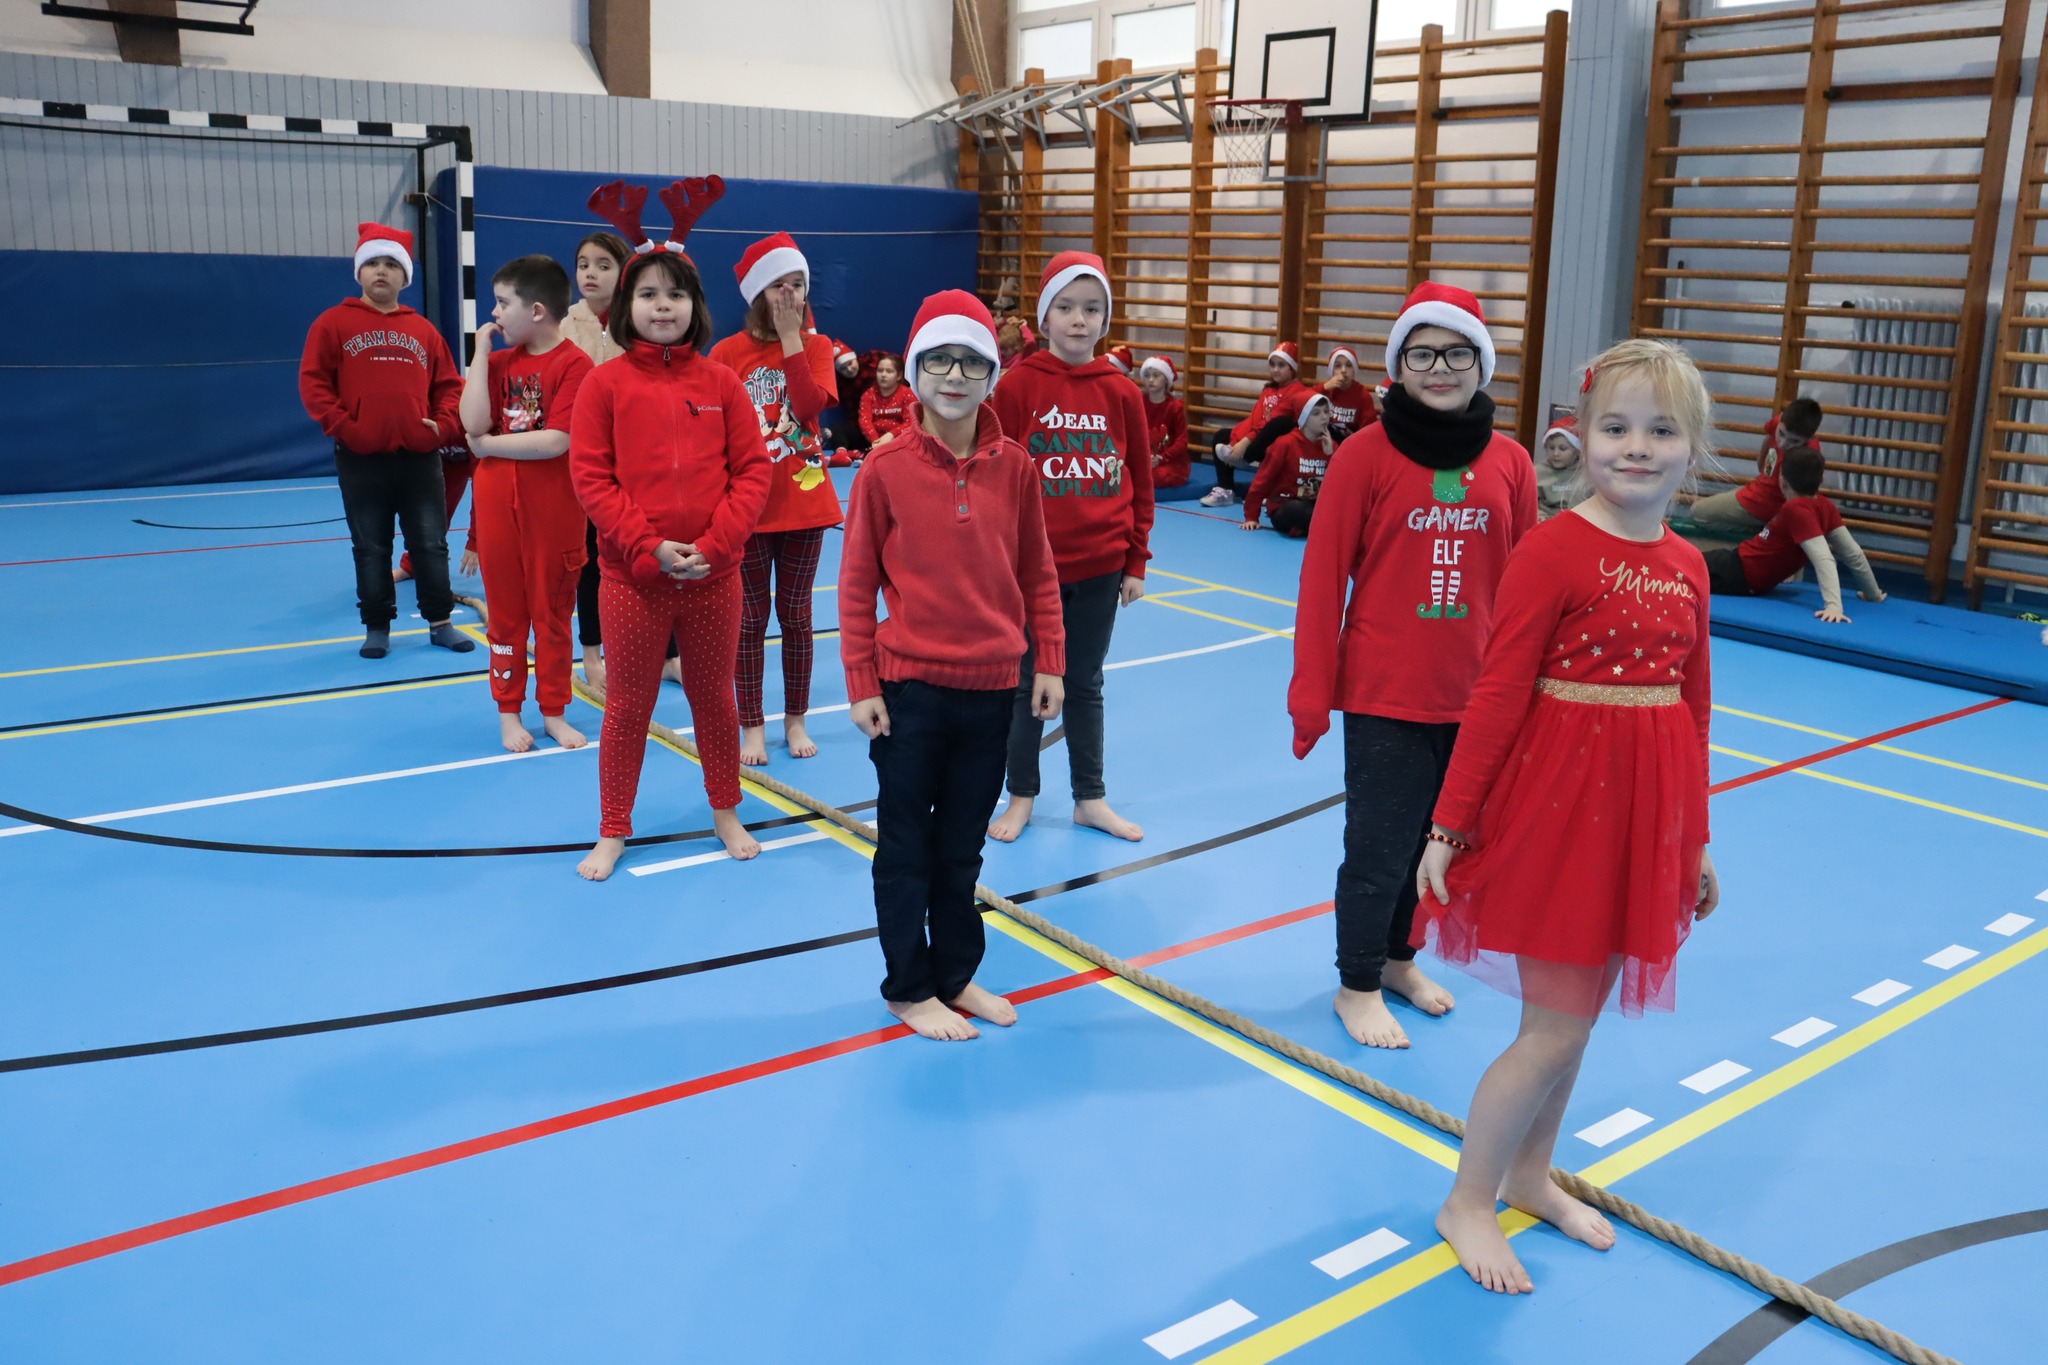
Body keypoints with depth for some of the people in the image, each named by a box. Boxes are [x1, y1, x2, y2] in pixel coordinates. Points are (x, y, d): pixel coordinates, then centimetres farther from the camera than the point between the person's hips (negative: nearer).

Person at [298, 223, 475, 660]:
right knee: (371, 549, 6)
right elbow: (313, 383, -2)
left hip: (420, 458, 2)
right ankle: (377, 628, 16)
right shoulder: (333, 323, 2)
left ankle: (440, 623, 17)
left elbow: (449, 385, 13)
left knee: (431, 545, 6)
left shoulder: (423, 330, 9)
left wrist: (445, 425, -2)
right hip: (361, 460, -2)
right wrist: (342, 426, -12)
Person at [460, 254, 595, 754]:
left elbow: (555, 442, -20)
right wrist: (480, 353, -7)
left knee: (553, 614, 9)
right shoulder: (499, 362, 6)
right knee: (506, 614, 11)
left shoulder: (573, 364, -11)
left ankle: (553, 712, 22)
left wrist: (489, 444, -9)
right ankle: (508, 712, 22)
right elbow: (474, 425, -9)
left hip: (554, 511, -4)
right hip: (497, 506, 4)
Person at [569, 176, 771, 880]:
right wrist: (649, 548, -16)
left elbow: (752, 470, -1)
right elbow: (591, 478, -7)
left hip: (715, 575, 1)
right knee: (627, 707, 9)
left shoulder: (721, 382, 1)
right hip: (632, 576, -1)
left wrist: (715, 544, -13)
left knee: (714, 698, 15)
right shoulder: (605, 383, -3)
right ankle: (612, 831, 23)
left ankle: (726, 813, 32)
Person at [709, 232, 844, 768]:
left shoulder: (816, 347, 1)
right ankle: (752, 726, 16)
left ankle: (795, 720, 22)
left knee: (796, 615, 10)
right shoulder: (729, 352, -3)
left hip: (803, 501, 1)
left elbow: (810, 405, -18)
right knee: (750, 618, 6)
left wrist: (791, 337, -17)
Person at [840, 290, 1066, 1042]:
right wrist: (861, 684, -7)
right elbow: (857, 584, -6)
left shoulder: (1014, 467, -1)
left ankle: (957, 974, 32)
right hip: (909, 686, -3)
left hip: (991, 687, 3)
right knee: (907, 846, 9)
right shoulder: (885, 468, -9)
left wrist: (1048, 661, 4)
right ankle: (909, 987, 24)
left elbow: (1038, 573, 7)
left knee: (963, 844, 16)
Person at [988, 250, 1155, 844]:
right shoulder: (1017, 385, -7)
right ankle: (1021, 796, 26)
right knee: (1027, 682, 10)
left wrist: (1136, 562, 6)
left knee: (1085, 683, 14)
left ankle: (1091, 799, 27)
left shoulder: (1121, 393, 0)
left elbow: (1141, 483, 6)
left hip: (1100, 568, 2)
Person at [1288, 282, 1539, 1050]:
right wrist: (1311, 694, -8)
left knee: (1435, 836, 15)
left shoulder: (1510, 465, 1)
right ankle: (1357, 985, 24)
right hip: (1383, 695, -4)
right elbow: (1323, 580, -8)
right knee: (1380, 844, 5)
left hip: (1474, 697, 4)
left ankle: (1397, 957, 38)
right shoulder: (1366, 455, -9)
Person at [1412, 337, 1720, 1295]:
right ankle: (1467, 1201, 20)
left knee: (1577, 1010, 17)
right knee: (1556, 1026, 1)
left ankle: (1530, 1176, 37)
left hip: (1647, 809, 6)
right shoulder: (1553, 550, -14)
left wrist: (1694, 840, 16)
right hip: (1558, 797, -6)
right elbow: (1497, 696, -14)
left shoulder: (1686, 566, 6)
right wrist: (1449, 824, -13)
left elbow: (1692, 708, 12)